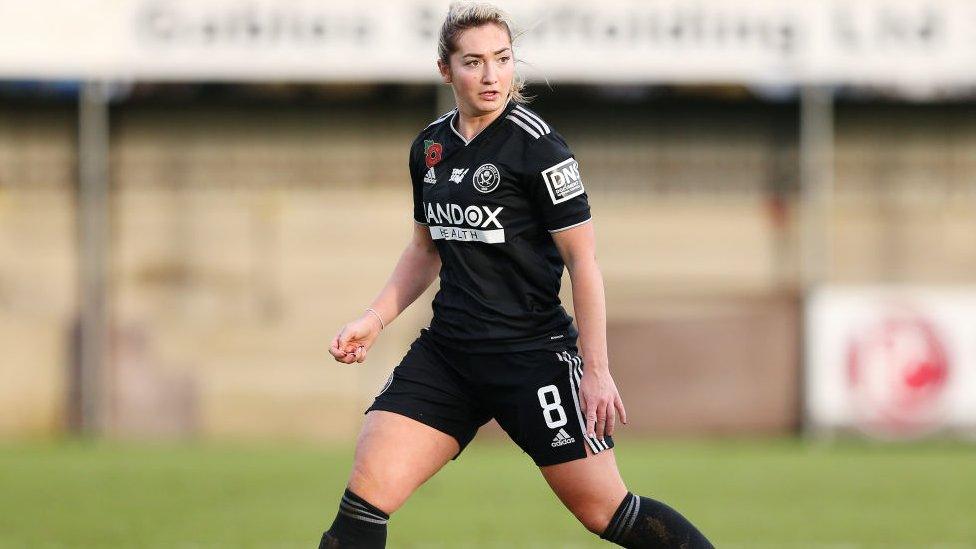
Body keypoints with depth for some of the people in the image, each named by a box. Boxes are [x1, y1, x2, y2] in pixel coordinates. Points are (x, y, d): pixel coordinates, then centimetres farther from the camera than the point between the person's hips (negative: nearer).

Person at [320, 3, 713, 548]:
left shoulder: (535, 143, -11)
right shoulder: (430, 146, 8)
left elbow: (583, 260, -10)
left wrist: (597, 370, -13)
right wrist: (374, 320, 11)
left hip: (533, 354, -5)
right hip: (445, 353, 5)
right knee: (368, 488, -9)